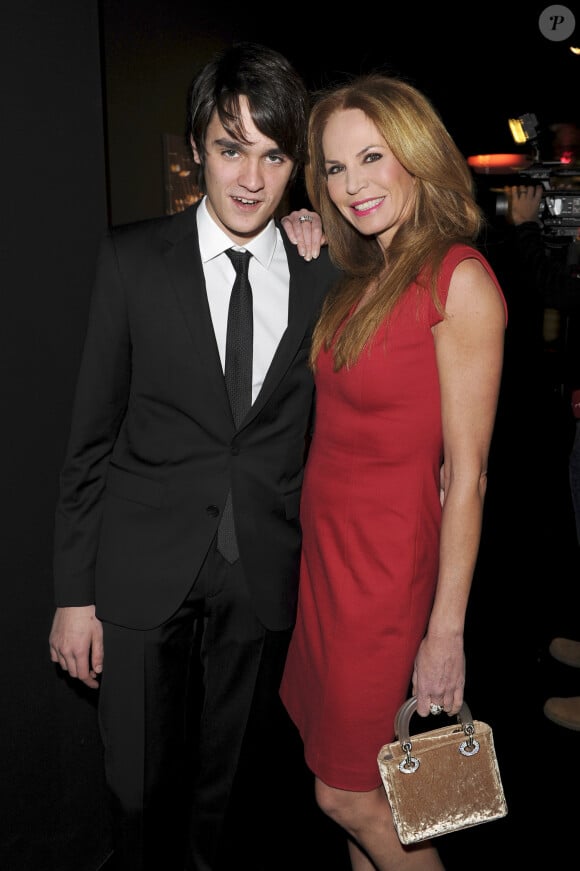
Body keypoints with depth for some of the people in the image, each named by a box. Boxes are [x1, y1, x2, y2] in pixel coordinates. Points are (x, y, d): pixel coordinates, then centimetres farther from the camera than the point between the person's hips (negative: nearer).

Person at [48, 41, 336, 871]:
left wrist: (330, 266, -8)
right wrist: (74, 592, -3)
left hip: (265, 577, 2)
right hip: (142, 572, -1)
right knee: (143, 791, 15)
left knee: (231, 788, 20)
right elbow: (90, 435, -3)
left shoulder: (324, 269, 1)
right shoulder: (132, 258, -4)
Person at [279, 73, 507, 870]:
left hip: (387, 558, -7)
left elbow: (467, 472, -17)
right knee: (350, 773, 18)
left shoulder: (460, 279, -15)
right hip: (327, 543, 7)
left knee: (346, 793, 7)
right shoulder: (363, 278, 10)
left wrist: (447, 631, -16)